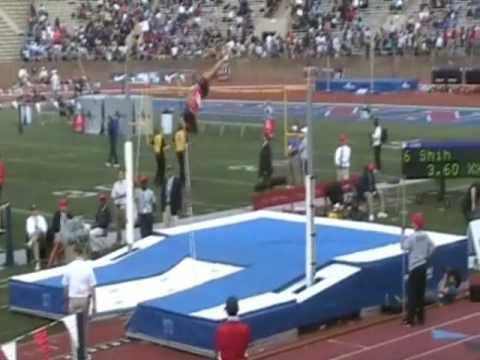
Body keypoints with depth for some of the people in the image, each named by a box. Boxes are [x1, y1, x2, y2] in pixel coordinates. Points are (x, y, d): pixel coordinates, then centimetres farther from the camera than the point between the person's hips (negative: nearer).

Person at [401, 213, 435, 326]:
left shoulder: (412, 237, -18)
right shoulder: (426, 236, 2)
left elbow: (404, 247, -9)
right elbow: (432, 248, 8)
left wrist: (404, 238, 6)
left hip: (414, 267, -6)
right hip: (423, 265, 6)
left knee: (412, 293, -2)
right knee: (420, 292, 13)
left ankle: (410, 319, -2)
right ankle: (420, 317, 19)